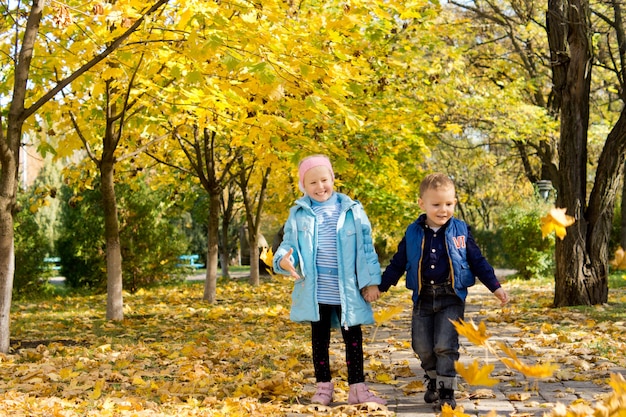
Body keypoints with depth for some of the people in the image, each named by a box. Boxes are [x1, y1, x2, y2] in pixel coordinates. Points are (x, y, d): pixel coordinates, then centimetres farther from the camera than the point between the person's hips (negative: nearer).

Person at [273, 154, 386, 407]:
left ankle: (357, 387, 16)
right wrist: (284, 259, -20)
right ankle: (323, 386, 23)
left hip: (347, 291, -1)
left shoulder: (352, 210, 0)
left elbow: (365, 248, -1)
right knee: (319, 337, 12)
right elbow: (289, 243, 3)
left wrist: (371, 280, -6)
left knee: (353, 336, 7)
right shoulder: (299, 213, 2)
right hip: (315, 291, 1)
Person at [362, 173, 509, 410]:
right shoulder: (413, 233, 1)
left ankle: (446, 392, 4)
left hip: (451, 297, -2)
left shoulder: (460, 231, -2)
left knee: (445, 346, -8)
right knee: (422, 347, 9)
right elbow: (398, 263, 9)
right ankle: (433, 381, 33)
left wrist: (495, 287, 1)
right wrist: (380, 287, 8)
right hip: (423, 298, 2)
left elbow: (478, 261, 4)